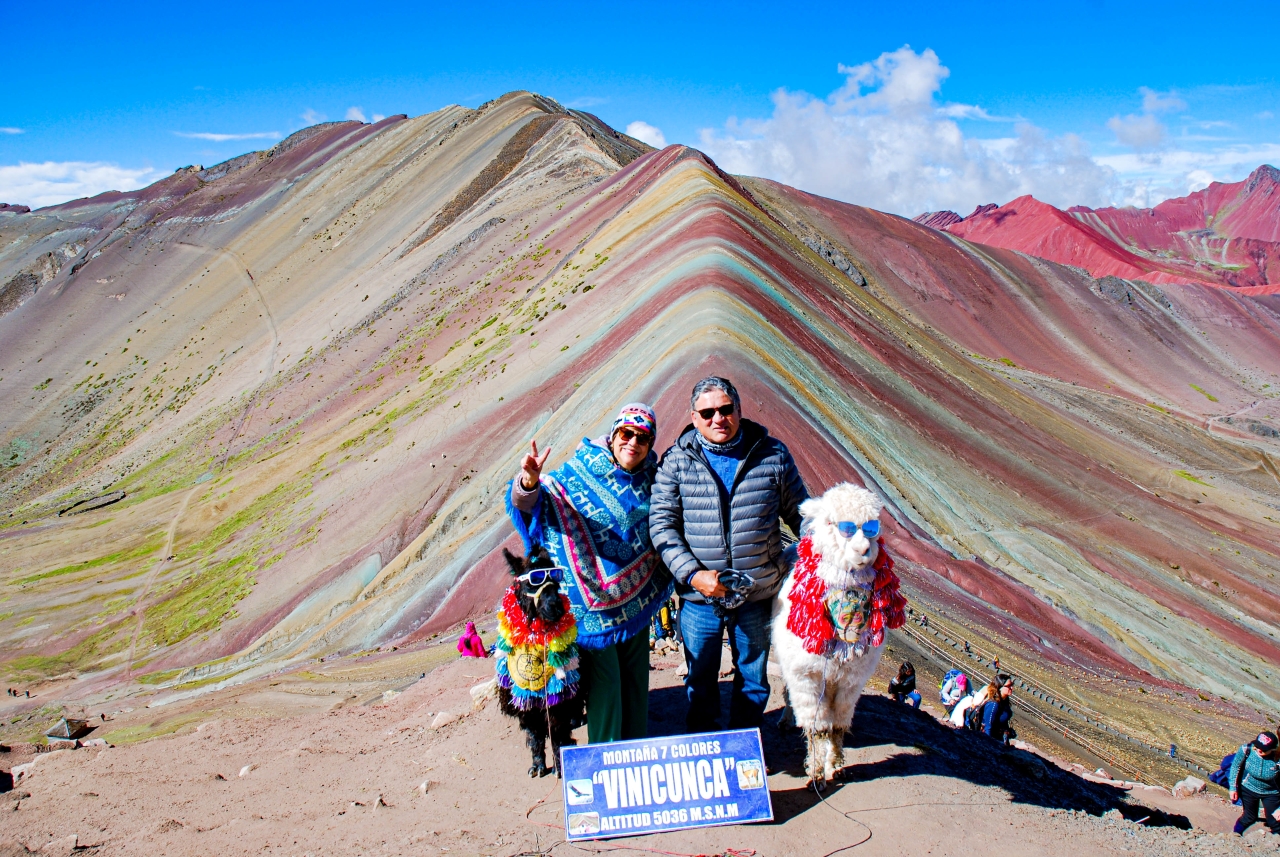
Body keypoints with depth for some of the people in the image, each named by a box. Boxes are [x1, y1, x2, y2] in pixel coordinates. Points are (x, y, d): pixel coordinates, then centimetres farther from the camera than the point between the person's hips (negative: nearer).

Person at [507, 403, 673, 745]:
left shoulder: (652, 479, 4)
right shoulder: (579, 473, -10)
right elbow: (529, 503, -19)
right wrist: (530, 482, -42)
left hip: (637, 602, 5)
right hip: (595, 604, -5)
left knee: (636, 679, 14)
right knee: (604, 684, -3)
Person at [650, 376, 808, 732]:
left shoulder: (773, 455, -3)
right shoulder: (676, 461, -5)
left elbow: (801, 514, 6)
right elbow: (661, 523, -7)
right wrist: (693, 574, -17)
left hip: (758, 595, 1)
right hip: (699, 598, -1)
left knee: (753, 679, 17)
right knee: (700, 680, 16)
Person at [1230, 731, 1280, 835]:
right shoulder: (1246, 749, -30)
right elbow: (1235, 766, -10)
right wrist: (1233, 787, -5)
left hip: (1271, 793, -1)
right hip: (1248, 789, 1)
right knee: (1250, 816, 20)